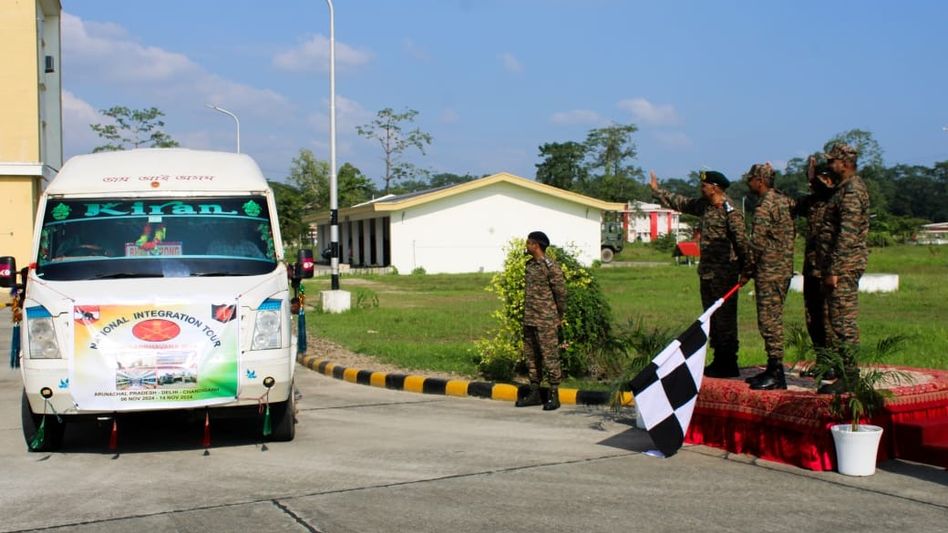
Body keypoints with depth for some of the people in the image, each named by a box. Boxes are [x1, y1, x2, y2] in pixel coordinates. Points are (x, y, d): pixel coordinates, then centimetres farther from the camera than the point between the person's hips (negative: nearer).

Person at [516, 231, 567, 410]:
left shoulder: (550, 266, -12)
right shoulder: (529, 265, 12)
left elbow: (561, 292, -8)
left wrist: (559, 317, -1)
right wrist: (527, 314, 16)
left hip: (546, 322, -8)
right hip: (529, 320, 8)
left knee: (549, 357, -5)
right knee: (531, 357, 11)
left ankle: (554, 396, 0)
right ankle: (534, 393, 19)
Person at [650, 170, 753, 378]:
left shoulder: (730, 210, -15)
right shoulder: (704, 206, 12)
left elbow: (741, 240, -19)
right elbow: (680, 203, 27)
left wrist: (747, 269, -22)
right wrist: (657, 190, 33)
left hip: (724, 273, -9)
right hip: (707, 272, 10)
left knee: (725, 318, -7)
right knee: (712, 318, 14)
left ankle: (728, 364, -3)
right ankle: (719, 361, 21)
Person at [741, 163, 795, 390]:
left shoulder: (765, 207, -16)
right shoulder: (782, 200, 14)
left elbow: (757, 243, -18)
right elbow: (791, 234, 19)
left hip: (770, 271, -10)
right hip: (783, 268, 10)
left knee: (769, 320, -7)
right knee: (772, 320, 14)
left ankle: (776, 374, -6)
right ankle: (773, 369, 19)